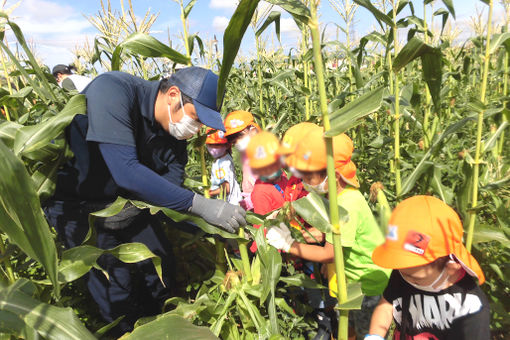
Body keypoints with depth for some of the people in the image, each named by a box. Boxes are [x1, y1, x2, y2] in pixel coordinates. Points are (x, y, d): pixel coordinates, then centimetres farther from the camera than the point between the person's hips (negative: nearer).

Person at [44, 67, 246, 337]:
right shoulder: (112, 90, -31)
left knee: (161, 264, 5)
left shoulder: (175, 125, -11)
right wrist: (199, 205, -42)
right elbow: (126, 171, -42)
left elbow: (172, 182, -7)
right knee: (115, 280, -13)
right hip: (74, 200, -5)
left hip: (123, 198, 6)